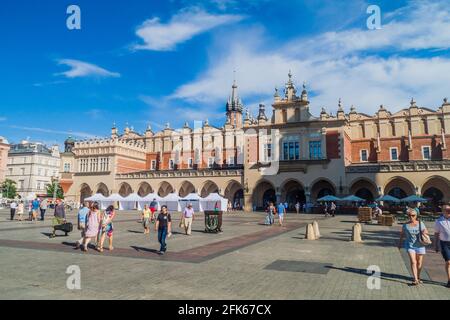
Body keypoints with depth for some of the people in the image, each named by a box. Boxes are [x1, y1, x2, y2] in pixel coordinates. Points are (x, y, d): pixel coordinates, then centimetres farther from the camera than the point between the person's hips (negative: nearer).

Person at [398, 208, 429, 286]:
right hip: (410, 245, -1)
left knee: (419, 263, 10)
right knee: (413, 262, -12)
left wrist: (425, 232, -23)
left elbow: (426, 232, 0)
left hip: (420, 245, 1)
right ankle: (415, 280, -11)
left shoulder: (421, 223, -3)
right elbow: (402, 234, 11)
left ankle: (418, 277, 32)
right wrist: (400, 243, 17)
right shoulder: (405, 225, -2)